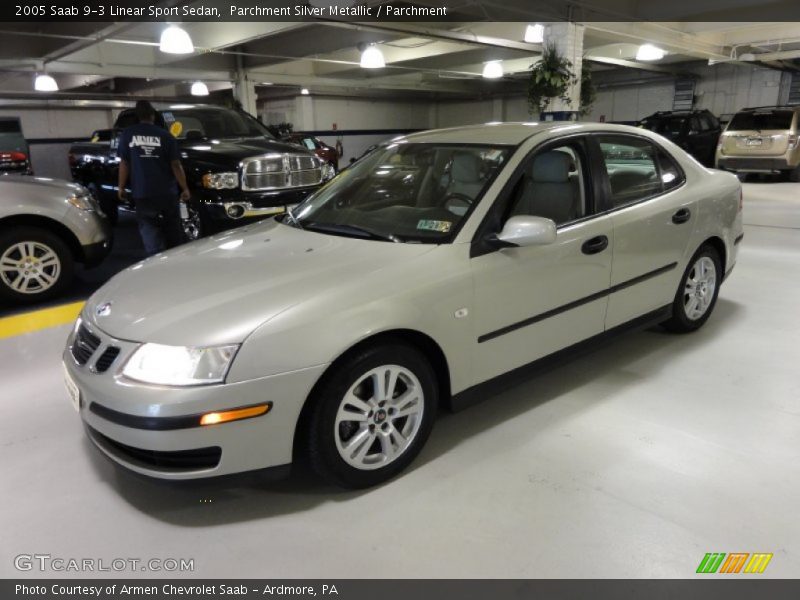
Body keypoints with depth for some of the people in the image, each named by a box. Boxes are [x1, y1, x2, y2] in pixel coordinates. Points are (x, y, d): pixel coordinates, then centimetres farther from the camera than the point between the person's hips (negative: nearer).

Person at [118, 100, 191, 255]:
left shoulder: (127, 134, 2)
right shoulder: (165, 135, 1)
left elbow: (124, 163, 2)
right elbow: (175, 165, -1)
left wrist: (121, 187, 11)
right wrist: (185, 188, 5)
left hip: (142, 193, -1)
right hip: (167, 192, 1)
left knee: (149, 230, 2)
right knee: (172, 231, 15)